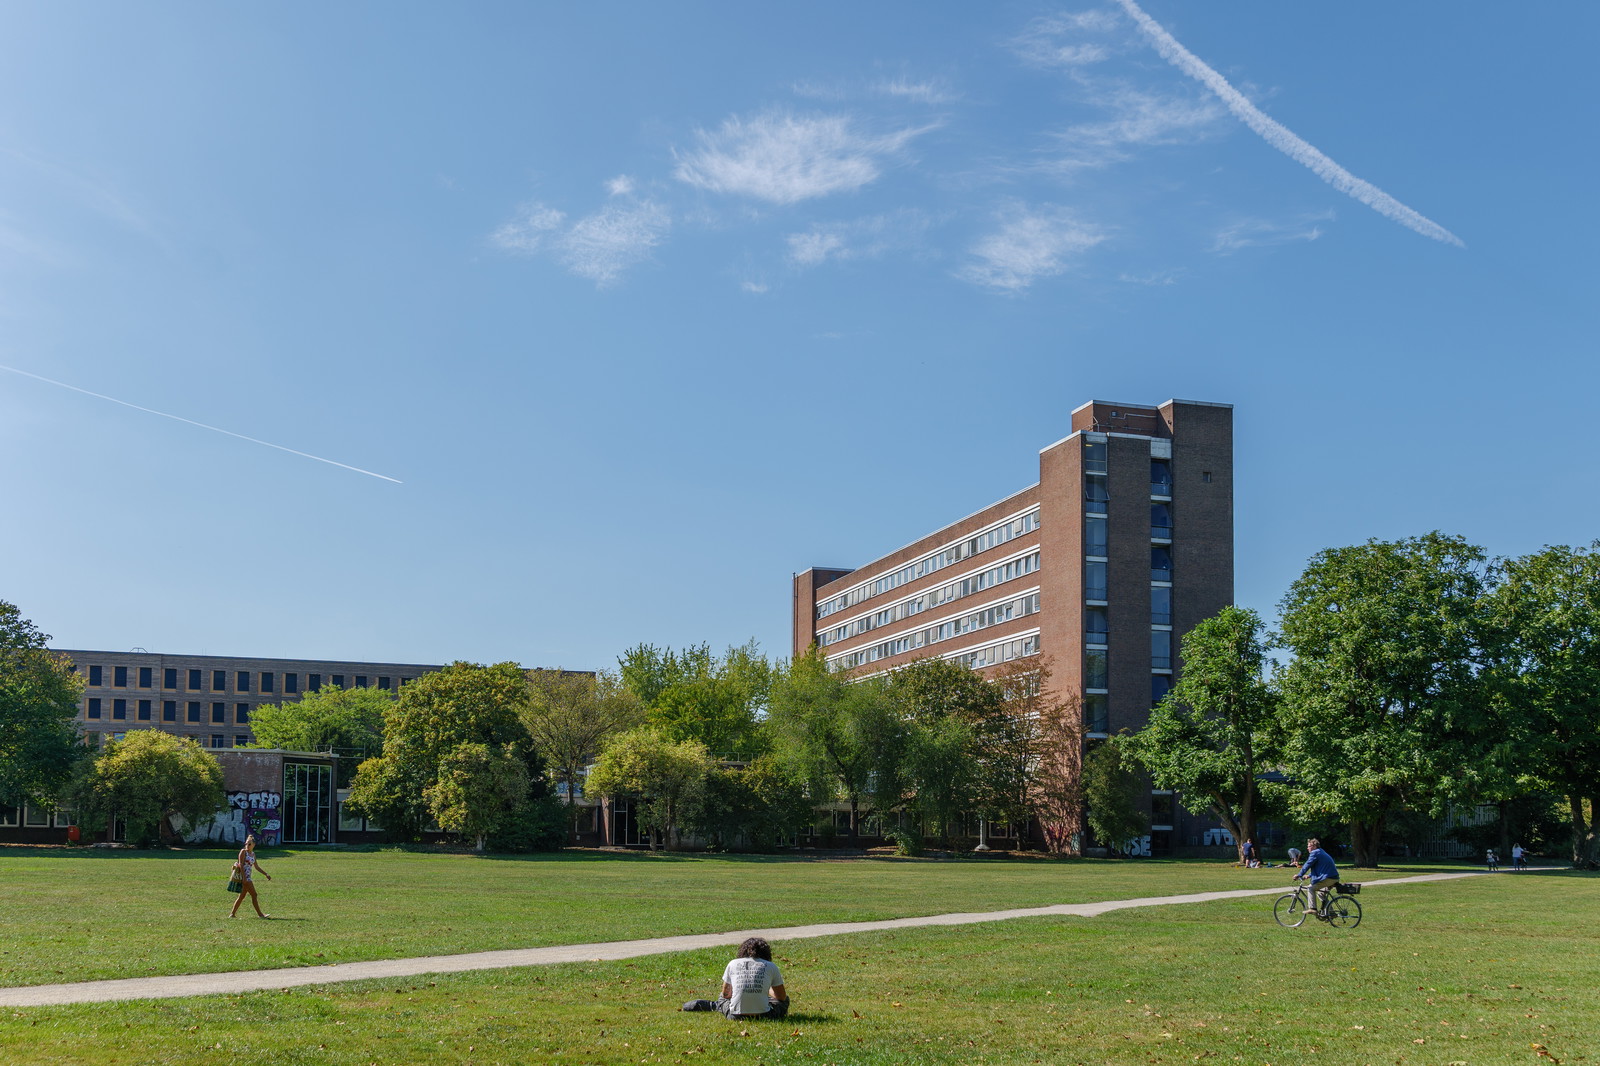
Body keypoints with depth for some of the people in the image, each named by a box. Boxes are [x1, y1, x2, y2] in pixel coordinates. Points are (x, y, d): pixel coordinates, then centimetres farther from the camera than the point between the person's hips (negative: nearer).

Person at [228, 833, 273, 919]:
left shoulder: (253, 854, 17)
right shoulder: (243, 851, -5)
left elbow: (256, 866, 23)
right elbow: (241, 864, -13)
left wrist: (266, 874, 20)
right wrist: (244, 877, -21)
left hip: (249, 877, 8)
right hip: (244, 876, -8)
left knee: (242, 896, 10)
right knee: (254, 895, -8)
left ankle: (232, 913, 15)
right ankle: (260, 914, -6)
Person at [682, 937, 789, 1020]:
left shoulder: (733, 964, 9)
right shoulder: (771, 966, 4)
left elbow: (726, 994, 22)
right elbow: (782, 997, 15)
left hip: (736, 1016, 3)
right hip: (762, 1015, -3)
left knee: (722, 1000, 37)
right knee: (785, 1000, 28)